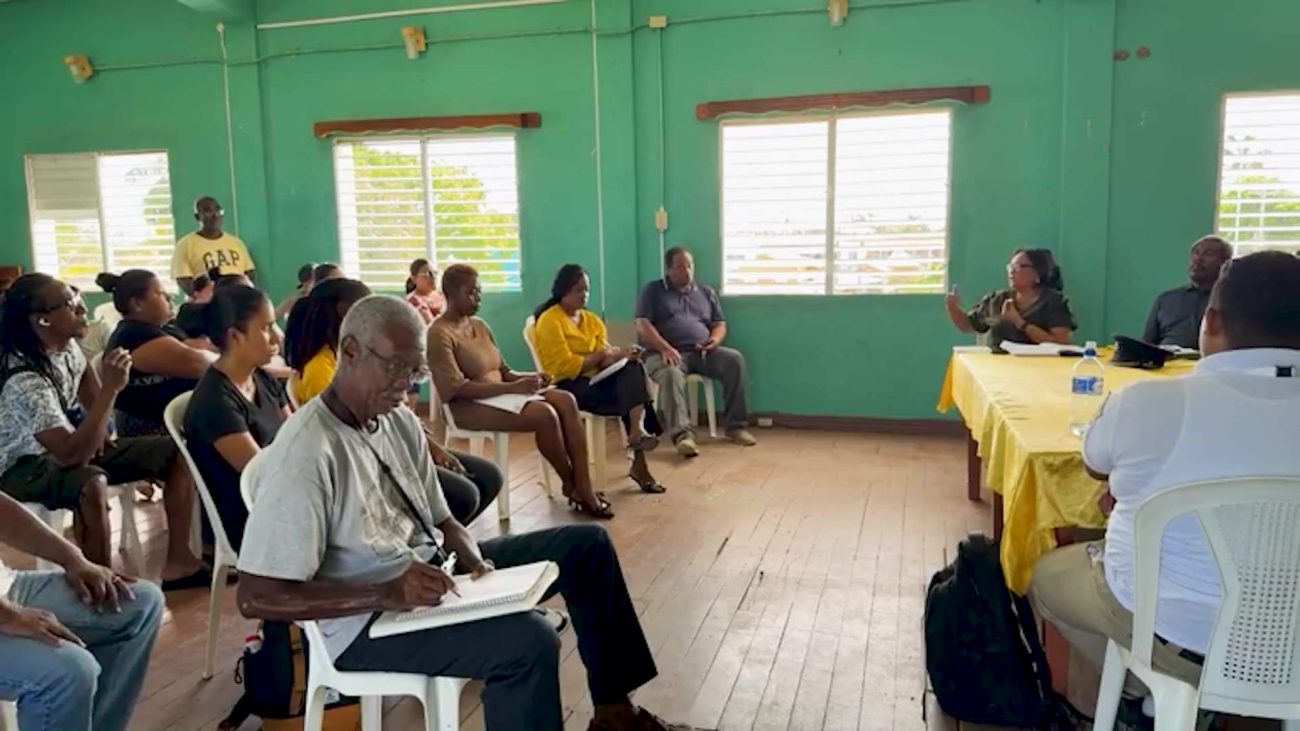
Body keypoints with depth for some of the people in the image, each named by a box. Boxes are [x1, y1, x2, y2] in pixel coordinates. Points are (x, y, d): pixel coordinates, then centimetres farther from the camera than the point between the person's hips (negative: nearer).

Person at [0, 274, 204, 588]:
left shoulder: (65, 344, -8)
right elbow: (72, 455, -41)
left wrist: (99, 425, 5)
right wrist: (111, 389, -42)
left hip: (67, 445, 9)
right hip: (25, 467, -9)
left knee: (177, 452, -2)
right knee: (91, 483, -43)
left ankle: (178, 562, 0)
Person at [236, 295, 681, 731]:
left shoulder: (399, 420, 4)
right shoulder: (304, 454, -22)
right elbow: (256, 597, -24)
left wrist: (475, 564, -10)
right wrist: (386, 595, -32)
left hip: (430, 572, 9)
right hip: (368, 621, -9)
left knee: (587, 544, 6)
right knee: (529, 640, -33)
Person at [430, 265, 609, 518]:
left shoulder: (479, 325, 15)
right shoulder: (439, 334, -11)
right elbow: (457, 388, -20)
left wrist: (527, 377, -8)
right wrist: (513, 388, -24)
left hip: (500, 393, 8)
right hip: (468, 405, -8)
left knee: (566, 401, -16)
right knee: (545, 414, -29)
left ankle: (584, 488, -20)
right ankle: (571, 486, -7)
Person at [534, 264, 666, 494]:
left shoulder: (591, 319, 18)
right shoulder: (549, 320, -5)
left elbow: (607, 354, 6)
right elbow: (567, 366, -14)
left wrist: (620, 354, -16)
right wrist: (602, 356, -9)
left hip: (596, 380, 6)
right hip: (569, 386, -6)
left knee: (633, 368, -25)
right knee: (633, 391, -24)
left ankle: (638, 430, -35)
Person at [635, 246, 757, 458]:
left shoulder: (706, 292, 22)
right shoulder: (652, 291, 10)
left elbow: (720, 324, 19)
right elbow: (642, 325, -2)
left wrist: (714, 340, -6)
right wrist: (665, 348, -18)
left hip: (702, 353, 4)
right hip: (666, 353, -4)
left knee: (735, 359, -24)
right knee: (671, 374, -38)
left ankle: (735, 425, -18)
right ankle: (682, 434, -51)